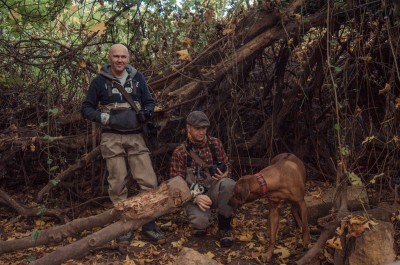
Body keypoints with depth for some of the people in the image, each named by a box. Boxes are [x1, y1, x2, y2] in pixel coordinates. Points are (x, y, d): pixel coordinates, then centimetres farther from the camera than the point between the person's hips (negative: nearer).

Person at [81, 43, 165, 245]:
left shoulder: (137, 78, 9)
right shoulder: (99, 81, 2)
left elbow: (149, 102, 14)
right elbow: (86, 109, 4)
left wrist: (145, 112, -9)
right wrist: (106, 118, -13)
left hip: (135, 136, 2)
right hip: (112, 138, -2)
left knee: (148, 181, -4)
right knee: (118, 183, 2)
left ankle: (149, 226, 8)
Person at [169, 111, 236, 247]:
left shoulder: (215, 143, 2)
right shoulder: (179, 152, -6)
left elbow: (227, 167, 10)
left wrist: (224, 174, -16)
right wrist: (195, 197, -24)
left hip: (214, 191, 3)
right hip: (194, 195, -2)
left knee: (228, 184, -33)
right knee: (200, 221, -34)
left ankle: (224, 227, -11)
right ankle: (200, 224, 8)